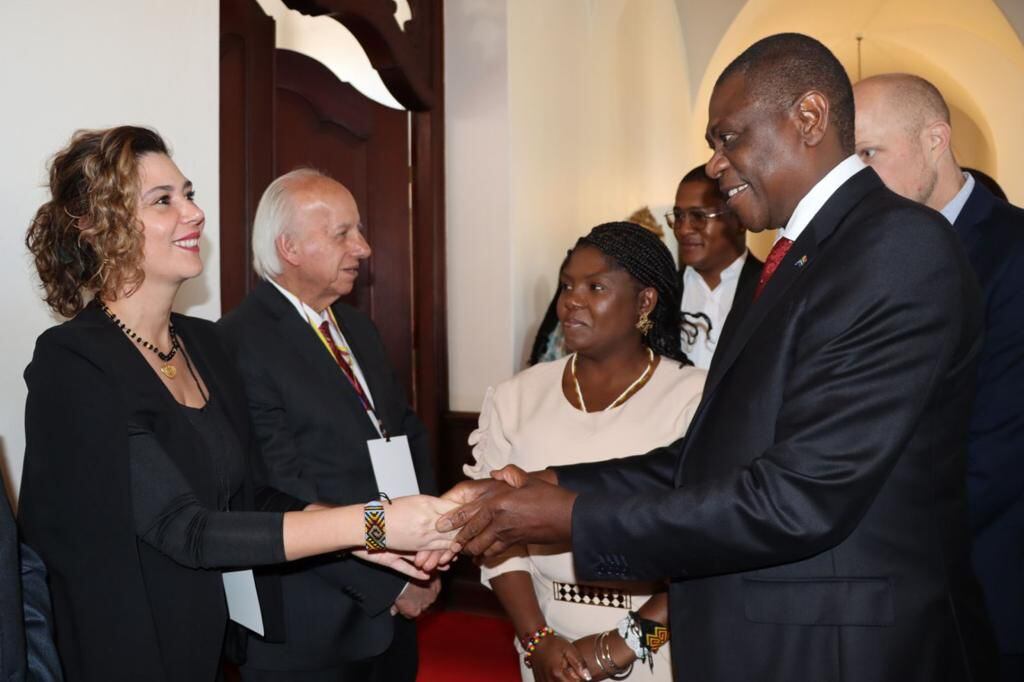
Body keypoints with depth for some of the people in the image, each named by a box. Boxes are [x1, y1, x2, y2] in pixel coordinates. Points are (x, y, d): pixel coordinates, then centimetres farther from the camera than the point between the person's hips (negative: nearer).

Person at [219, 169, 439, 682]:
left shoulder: (358, 328, 11)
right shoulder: (241, 343, -17)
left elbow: (409, 432, 12)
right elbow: (283, 497, -21)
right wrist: (389, 581, -15)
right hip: (311, 628, -7)